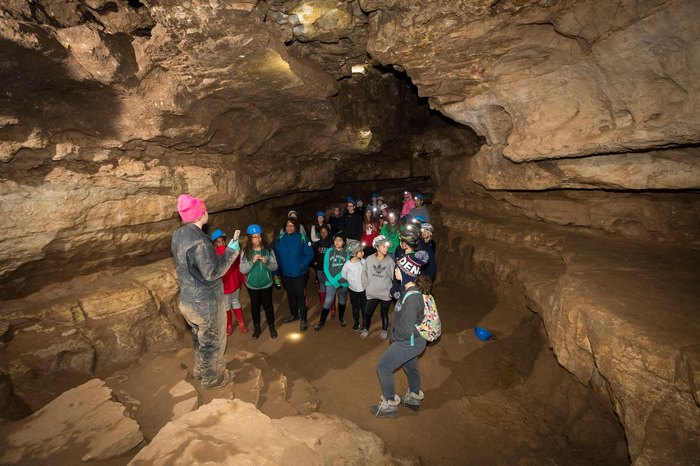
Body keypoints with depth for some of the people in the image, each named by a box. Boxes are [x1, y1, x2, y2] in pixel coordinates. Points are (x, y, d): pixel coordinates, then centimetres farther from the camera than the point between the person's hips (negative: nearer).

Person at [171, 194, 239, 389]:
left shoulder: (178, 234, -1)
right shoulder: (198, 242, -30)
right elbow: (212, 272, -24)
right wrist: (231, 252, -17)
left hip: (188, 300, 9)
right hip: (205, 303, -9)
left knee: (200, 337, 28)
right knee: (213, 341, 13)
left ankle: (200, 369, 48)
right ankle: (213, 378, 33)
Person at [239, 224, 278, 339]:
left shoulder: (268, 249, -10)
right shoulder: (245, 252, -10)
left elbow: (275, 267, -9)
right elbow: (243, 270, -15)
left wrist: (267, 262, -29)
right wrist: (253, 261, -30)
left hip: (266, 284, 0)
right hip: (252, 285, 0)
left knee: (268, 305, 13)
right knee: (255, 306, 17)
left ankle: (271, 326, 33)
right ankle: (256, 327, 37)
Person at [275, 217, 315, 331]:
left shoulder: (302, 238, -15)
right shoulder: (280, 238, -4)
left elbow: (310, 254, -12)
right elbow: (276, 254, 5)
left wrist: (302, 266, -15)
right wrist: (279, 267, -2)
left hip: (299, 274, -4)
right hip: (285, 274, 4)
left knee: (300, 295, 4)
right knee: (290, 295, 20)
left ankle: (303, 319, 19)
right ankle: (294, 314, 41)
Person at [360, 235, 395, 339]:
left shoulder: (390, 261, -11)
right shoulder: (369, 259, -7)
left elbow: (394, 276, -6)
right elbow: (365, 274, 2)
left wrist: (392, 290, -5)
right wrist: (366, 287, 0)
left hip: (385, 293, -1)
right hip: (372, 293, 1)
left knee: (384, 313, 16)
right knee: (367, 312, 8)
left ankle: (384, 331, 39)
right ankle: (365, 330, 34)